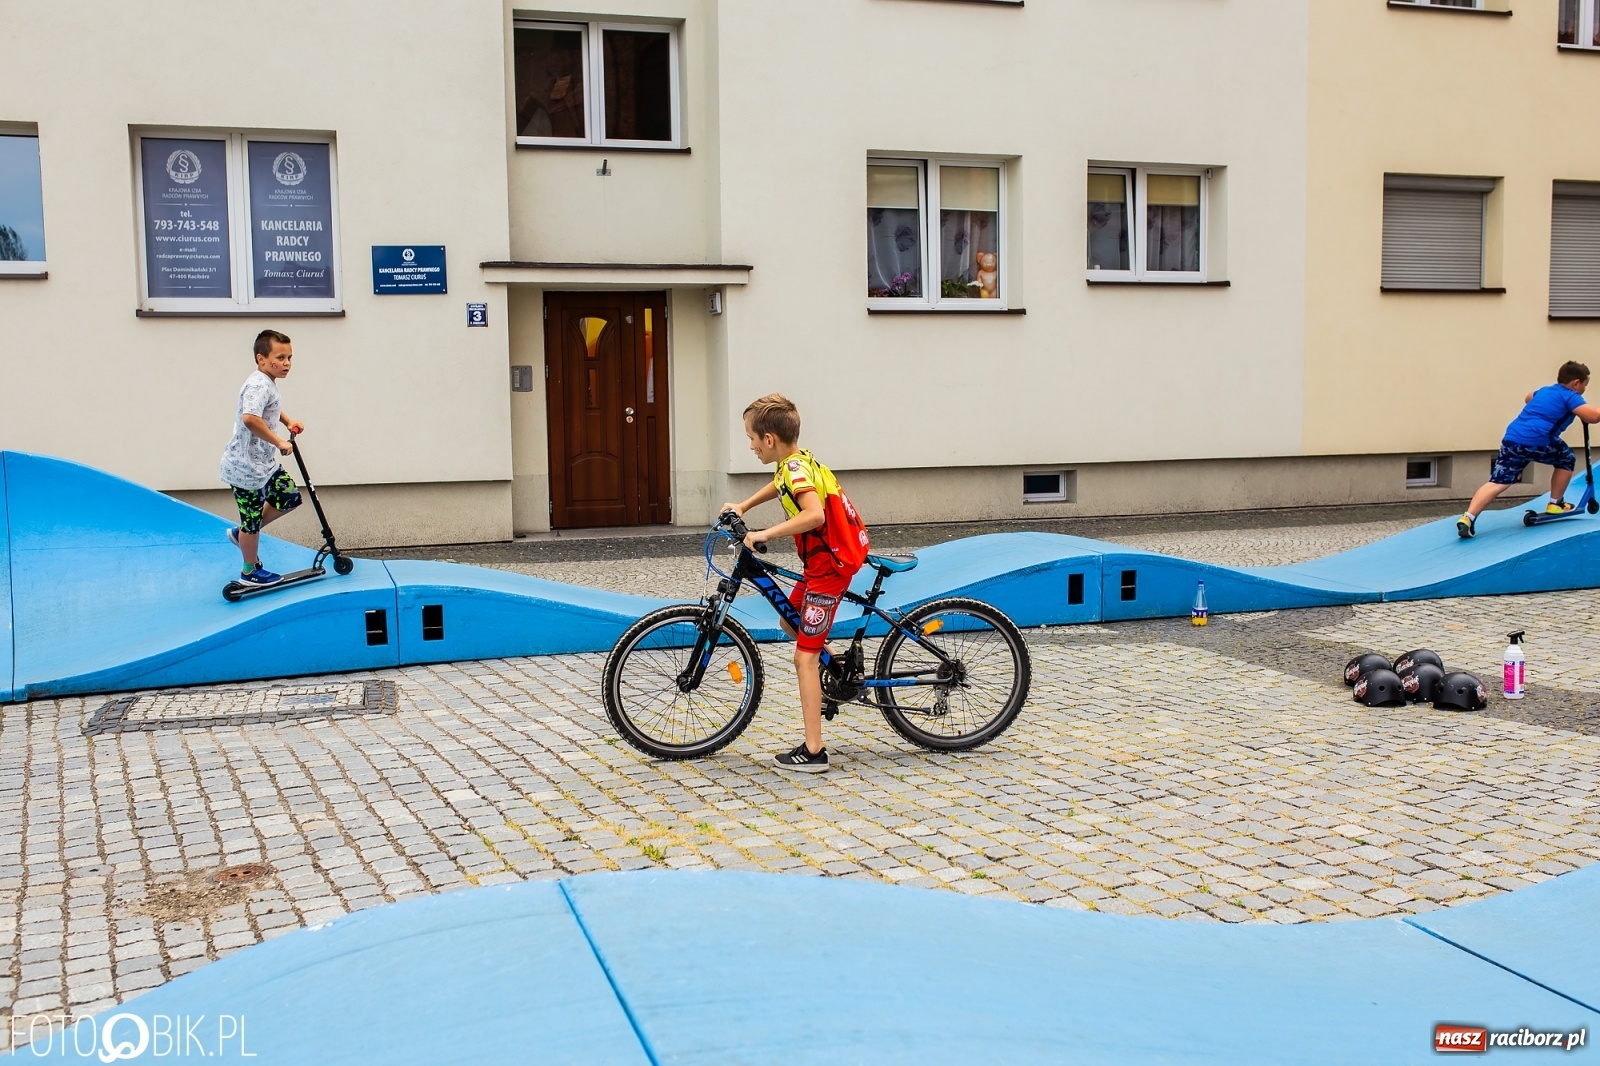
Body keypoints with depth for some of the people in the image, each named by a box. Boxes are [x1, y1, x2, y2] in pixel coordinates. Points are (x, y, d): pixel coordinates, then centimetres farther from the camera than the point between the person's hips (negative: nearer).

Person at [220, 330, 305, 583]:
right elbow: (250, 418, -43)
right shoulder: (259, 385, -24)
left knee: (290, 498, 16)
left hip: (266, 463, 10)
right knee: (253, 521, 6)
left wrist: (287, 421, 14)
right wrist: (279, 442, -34)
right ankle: (250, 572, 27)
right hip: (246, 468, -10)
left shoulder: (267, 383, 7)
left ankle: (241, 533, 30)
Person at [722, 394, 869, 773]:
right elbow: (778, 485, 34)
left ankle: (813, 752, -3)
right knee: (790, 620, 26)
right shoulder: (796, 462, 8)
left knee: (805, 657, -6)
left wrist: (765, 534, -33)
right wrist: (742, 507, 26)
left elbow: (814, 514, -39)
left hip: (830, 563, -10)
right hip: (836, 554, 10)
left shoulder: (795, 469, -21)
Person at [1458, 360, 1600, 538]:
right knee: (1566, 460, 25)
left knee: (1497, 482, -4)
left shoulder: (1544, 390, 30)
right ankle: (1555, 504, 30)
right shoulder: (1570, 396, 7)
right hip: (1539, 441, -6)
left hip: (1512, 438, 6)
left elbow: (1528, 398, 54)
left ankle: (1468, 518, -23)